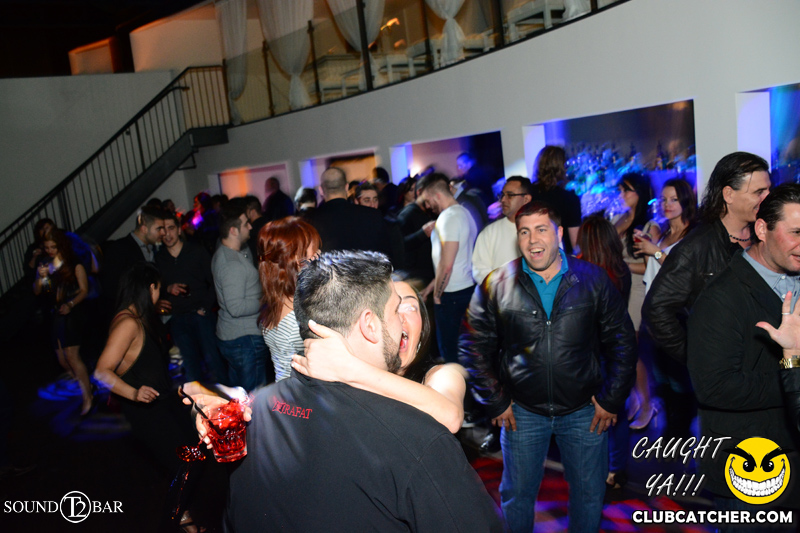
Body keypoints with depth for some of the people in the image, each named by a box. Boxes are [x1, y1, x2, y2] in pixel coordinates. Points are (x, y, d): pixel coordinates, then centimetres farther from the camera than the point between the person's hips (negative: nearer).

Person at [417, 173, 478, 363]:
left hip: (451, 294, -9)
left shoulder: (449, 217, -17)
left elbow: (446, 265, -21)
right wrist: (434, 283, 18)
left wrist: (437, 295, -9)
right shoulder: (464, 213, 13)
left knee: (448, 349, 1)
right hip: (468, 288, 9)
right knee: (462, 347, 15)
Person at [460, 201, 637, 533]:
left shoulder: (593, 279, -4)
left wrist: (612, 399, -2)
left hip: (584, 410, 1)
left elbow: (622, 341, 2)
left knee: (590, 493, 15)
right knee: (516, 494, 14)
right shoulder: (497, 285, -6)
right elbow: (475, 346, 0)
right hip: (522, 411, 0)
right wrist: (495, 402, -3)